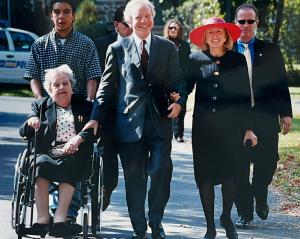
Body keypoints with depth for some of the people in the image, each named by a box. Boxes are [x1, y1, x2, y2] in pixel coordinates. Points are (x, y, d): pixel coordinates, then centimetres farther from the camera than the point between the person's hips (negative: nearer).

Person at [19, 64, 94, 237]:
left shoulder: (85, 106, 20)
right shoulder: (40, 106, 24)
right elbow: (24, 133, 18)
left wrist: (79, 138, -15)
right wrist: (31, 122, -5)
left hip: (75, 155, -1)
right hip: (48, 153, 1)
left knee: (69, 165, -36)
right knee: (41, 163, -34)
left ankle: (60, 217, -43)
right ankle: (43, 218, -40)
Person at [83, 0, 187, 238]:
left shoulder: (167, 47, 10)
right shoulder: (117, 49, 7)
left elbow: (177, 80, 10)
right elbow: (107, 86, 7)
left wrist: (179, 101, -10)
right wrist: (97, 118, 0)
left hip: (160, 121, 0)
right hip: (130, 122, 0)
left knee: (161, 171, -7)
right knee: (134, 176, 4)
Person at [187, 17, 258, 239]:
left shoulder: (238, 60, 3)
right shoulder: (196, 60, 3)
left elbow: (245, 96, 5)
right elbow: (186, 88, 6)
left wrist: (248, 128, 3)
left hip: (231, 127, 0)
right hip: (203, 127, 1)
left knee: (230, 176, 0)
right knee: (205, 177, 2)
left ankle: (226, 217, 25)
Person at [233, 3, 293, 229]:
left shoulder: (270, 51, 9)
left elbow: (281, 83, 8)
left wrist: (286, 113, 2)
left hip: (265, 118, 1)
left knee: (267, 163, -1)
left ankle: (260, 199, 27)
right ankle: (245, 213, 12)